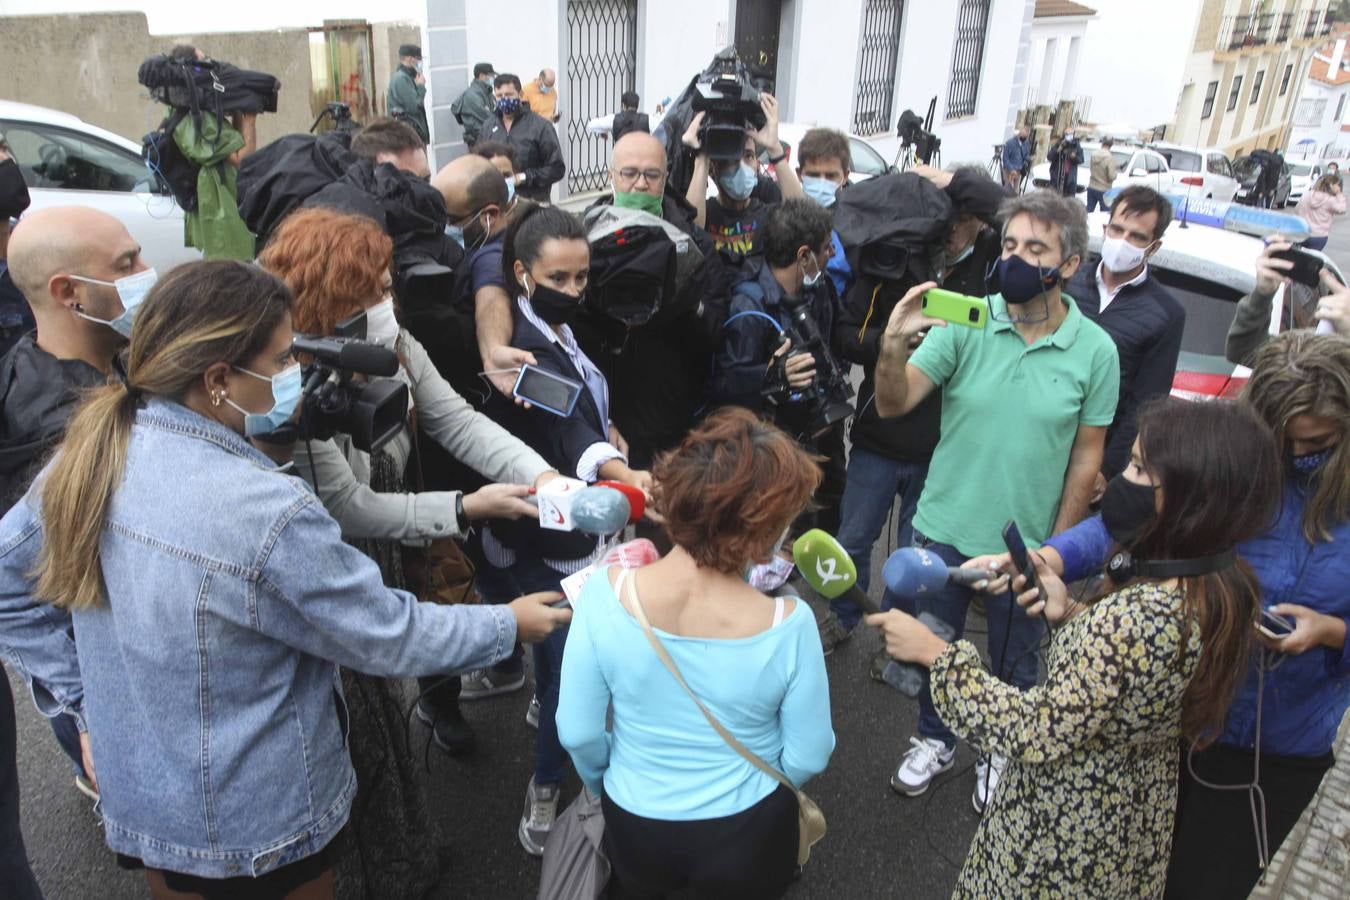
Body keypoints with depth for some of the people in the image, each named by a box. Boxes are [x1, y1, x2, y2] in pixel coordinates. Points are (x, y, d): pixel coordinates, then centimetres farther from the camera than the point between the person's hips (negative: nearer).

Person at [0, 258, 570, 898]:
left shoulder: (90, 454, -11)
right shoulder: (268, 514, -33)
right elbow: (392, 640, -22)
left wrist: (82, 698, 6)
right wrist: (508, 624, -7)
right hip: (251, 830, -6)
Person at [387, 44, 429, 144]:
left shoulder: (407, 76, 16)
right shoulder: (401, 78, -15)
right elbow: (413, 106, -19)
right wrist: (421, 86, -8)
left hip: (415, 129, 10)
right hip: (408, 130, -10)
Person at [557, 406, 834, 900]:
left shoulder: (604, 594, -24)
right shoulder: (788, 624, -27)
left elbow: (578, 735, -12)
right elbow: (807, 760, -12)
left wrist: (605, 786, 9)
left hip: (634, 830, 2)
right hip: (746, 841, -2)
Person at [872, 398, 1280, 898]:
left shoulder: (1134, 615, -36)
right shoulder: (1225, 585, -9)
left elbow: (1037, 736, -31)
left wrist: (935, 653, -26)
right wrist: (1072, 616, -4)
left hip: (1067, 830, -7)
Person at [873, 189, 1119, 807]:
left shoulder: (1095, 350, -9)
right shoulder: (965, 323, -12)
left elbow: (1086, 459, -3)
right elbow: (892, 405, -18)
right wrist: (893, 345, -37)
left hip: (1027, 546, 0)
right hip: (944, 531, 1)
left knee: (1015, 663, 20)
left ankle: (1001, 754, 47)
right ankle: (935, 740, 46)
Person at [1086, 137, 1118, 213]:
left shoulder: (1094, 154, -2)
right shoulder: (1110, 158, -19)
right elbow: (1112, 177, -19)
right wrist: (1116, 171, 4)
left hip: (1091, 188, 5)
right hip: (1104, 190, -5)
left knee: (1089, 212, 11)